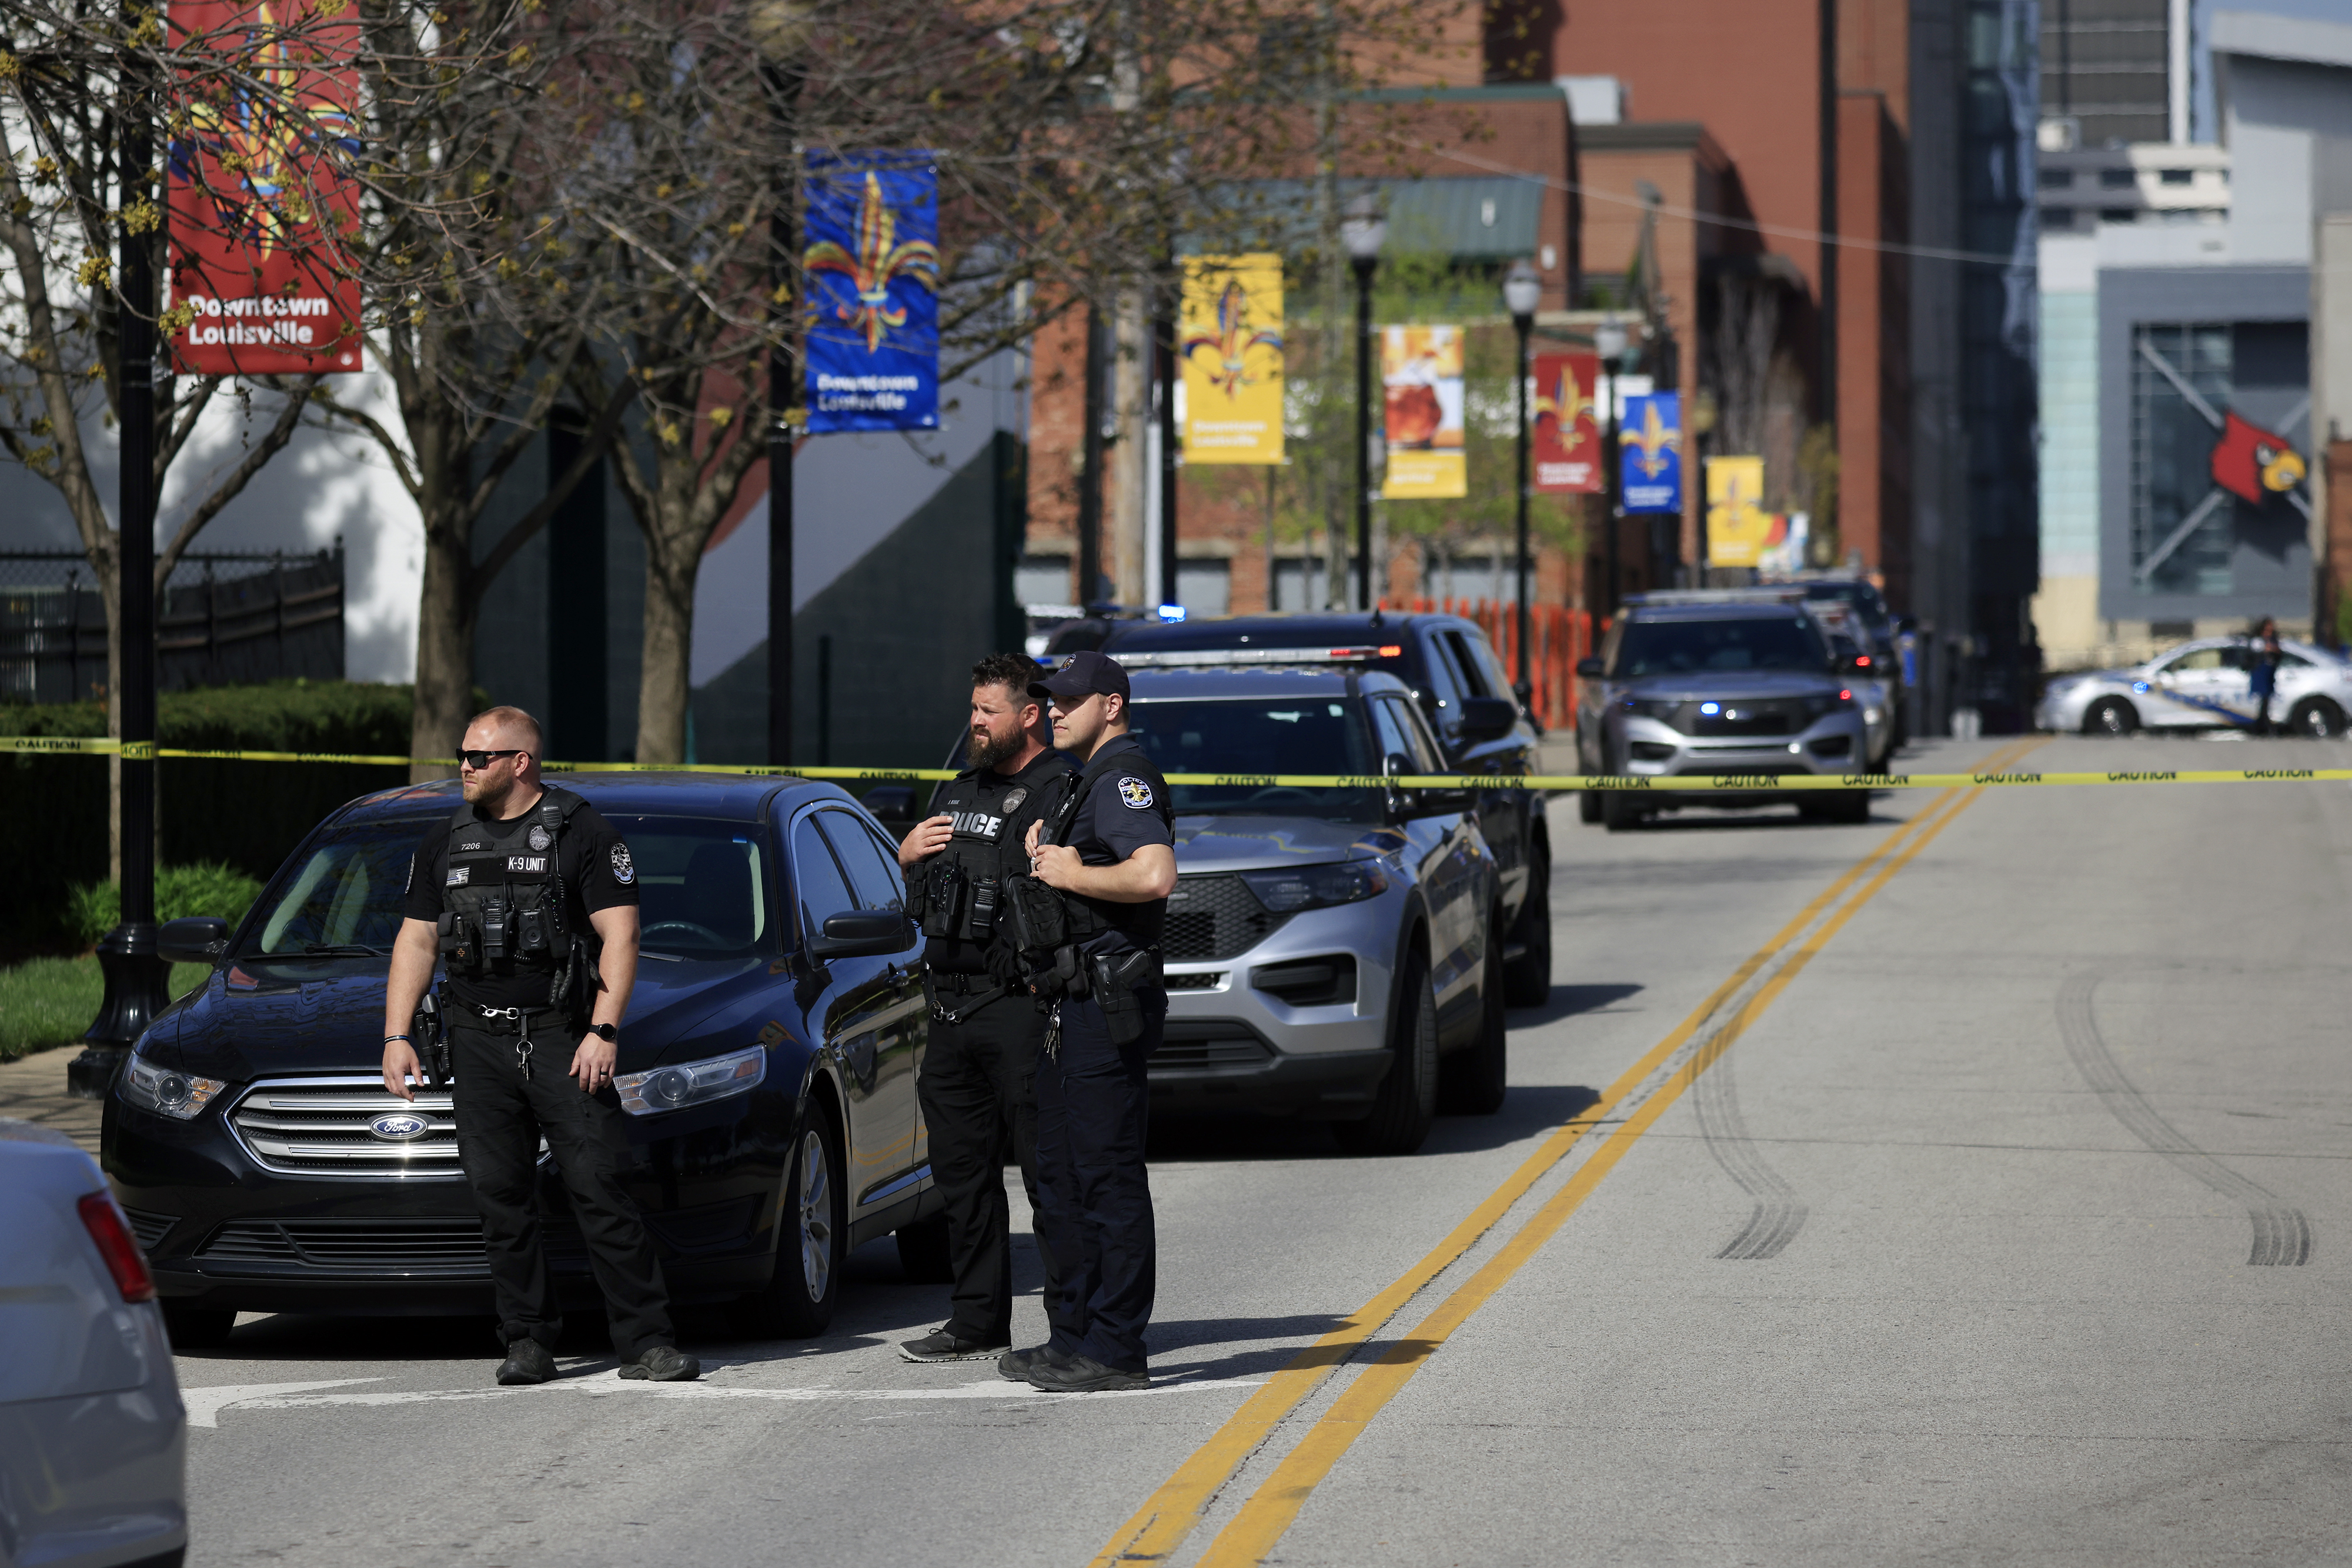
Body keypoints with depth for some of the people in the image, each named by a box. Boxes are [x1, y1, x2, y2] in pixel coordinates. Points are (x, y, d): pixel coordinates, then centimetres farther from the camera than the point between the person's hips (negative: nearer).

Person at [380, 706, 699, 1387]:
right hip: (478, 1043, 4)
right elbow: (416, 941, 17)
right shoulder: (446, 844, 15)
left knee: (599, 1189, -9)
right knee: (501, 1197, 1)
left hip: (561, 1037, -4)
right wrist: (396, 1036, 7)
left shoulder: (582, 833, 0)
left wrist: (603, 1032, -13)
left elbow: (619, 936, -4)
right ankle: (528, 1342, 8)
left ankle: (646, 1343, -9)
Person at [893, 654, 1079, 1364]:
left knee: (1047, 1170, -6)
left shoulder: (1058, 793, -7)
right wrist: (908, 854, 8)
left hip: (1018, 1009, -9)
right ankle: (977, 1325, 20)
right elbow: (920, 893, 27)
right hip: (951, 1006, 9)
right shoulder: (960, 793, 20)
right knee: (963, 1173, 12)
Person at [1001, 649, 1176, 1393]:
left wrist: (1073, 875, -16)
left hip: (1106, 1005, -11)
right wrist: (1047, 854, 11)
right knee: (1062, 1180, 14)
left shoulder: (1124, 778, -12)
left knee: (1109, 1178, -8)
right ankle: (1075, 1336, 20)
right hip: (1073, 1005, 11)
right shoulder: (1089, 783, 21)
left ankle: (1114, 1351, -7)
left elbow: (1155, 876, -28)